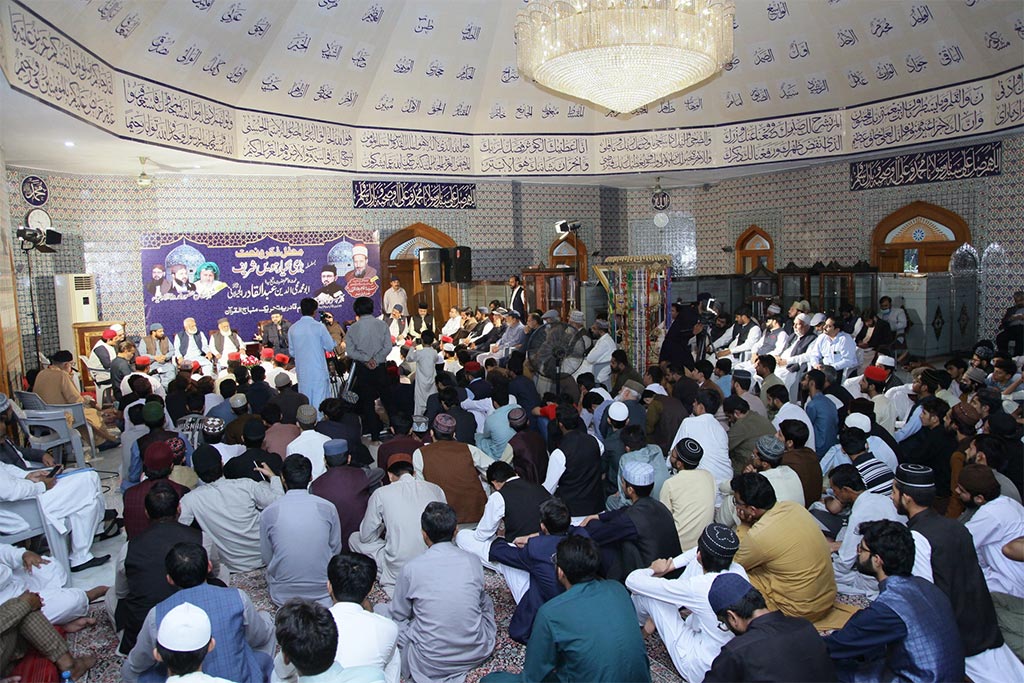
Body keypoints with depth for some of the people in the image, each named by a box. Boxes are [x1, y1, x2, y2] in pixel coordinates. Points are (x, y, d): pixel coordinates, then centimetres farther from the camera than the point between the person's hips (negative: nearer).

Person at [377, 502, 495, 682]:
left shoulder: (412, 568, -14)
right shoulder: (473, 562, -7)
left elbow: (399, 614, 2)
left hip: (430, 665, -4)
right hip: (477, 654, 4)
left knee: (380, 610, 14)